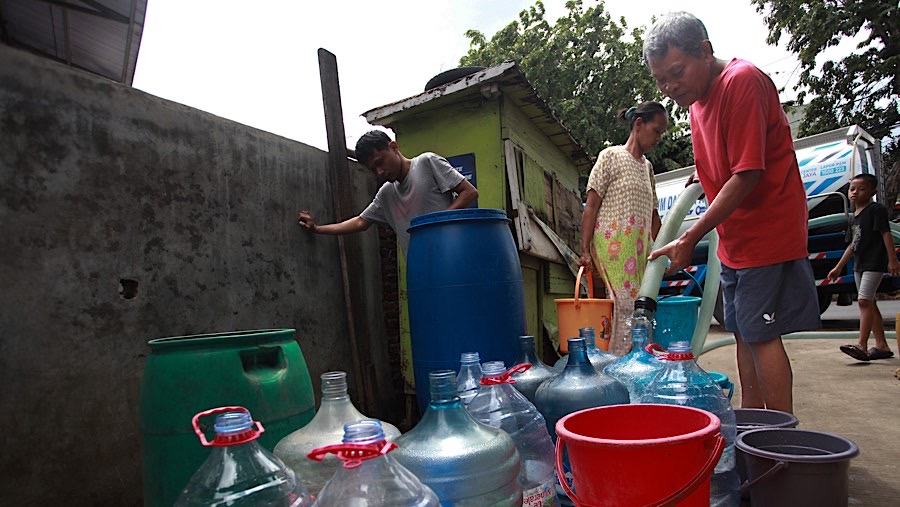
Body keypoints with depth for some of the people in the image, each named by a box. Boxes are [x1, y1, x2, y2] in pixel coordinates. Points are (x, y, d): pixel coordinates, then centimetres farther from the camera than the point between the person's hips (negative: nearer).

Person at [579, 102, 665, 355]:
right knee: (627, 306, -14)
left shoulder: (647, 166, 21)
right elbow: (591, 207, -6)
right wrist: (585, 251, -12)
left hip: (640, 249, 7)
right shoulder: (611, 156, 0)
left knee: (640, 308, 4)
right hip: (614, 246, -7)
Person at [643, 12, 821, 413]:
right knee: (744, 333, 12)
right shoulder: (697, 98, 10)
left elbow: (747, 174, -23)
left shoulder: (742, 81, -17)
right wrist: (704, 178, 4)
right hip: (734, 238, 9)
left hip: (766, 233, -9)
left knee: (761, 334, -6)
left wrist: (690, 238, -22)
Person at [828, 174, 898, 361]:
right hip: (859, 265, 9)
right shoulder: (855, 215, 17)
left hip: (874, 263, -9)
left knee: (864, 301, -17)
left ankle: (862, 345, -19)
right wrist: (839, 267, 22)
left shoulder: (876, 209, -7)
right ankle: (882, 345, 18)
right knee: (870, 304, 11)